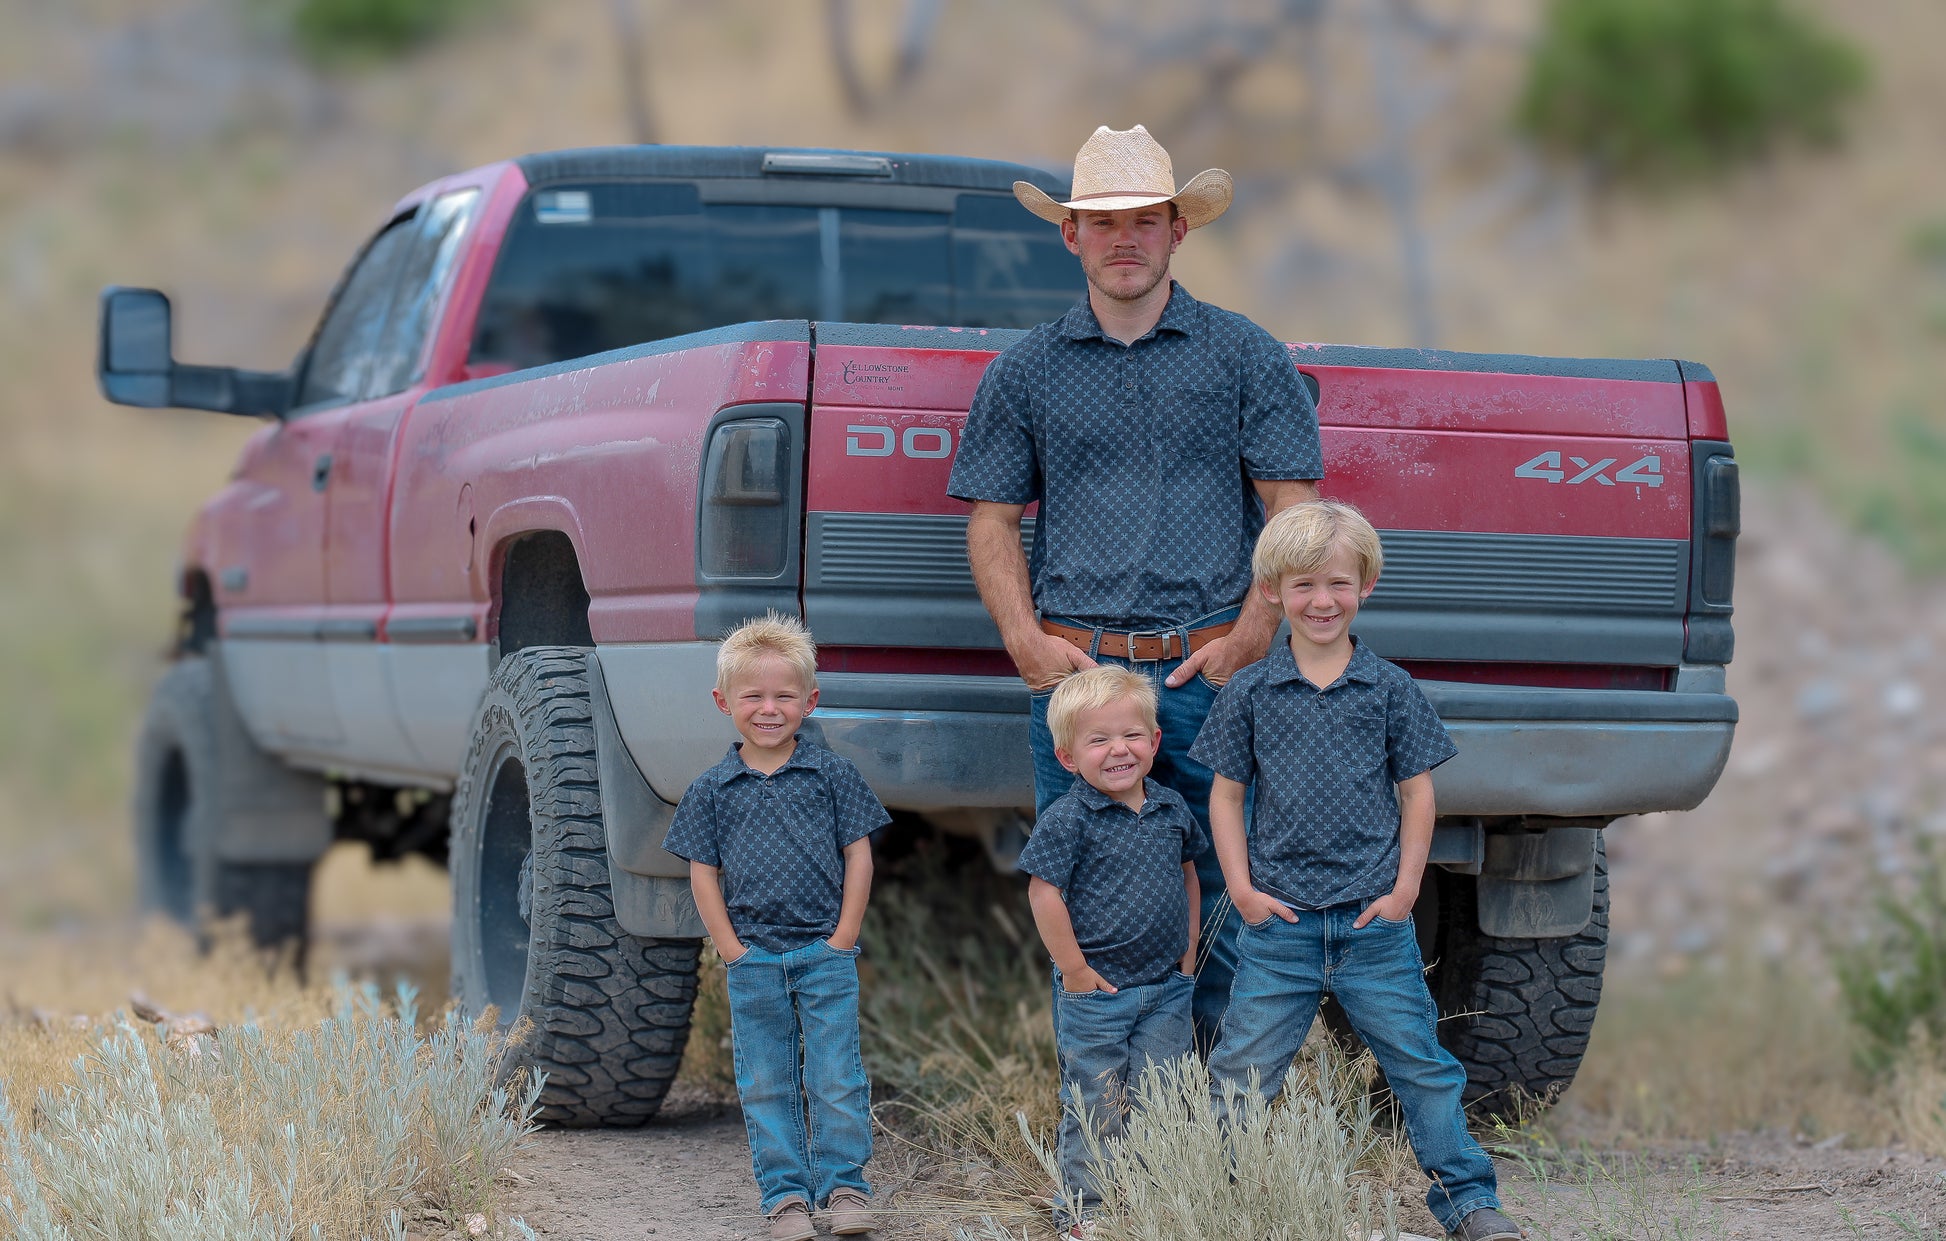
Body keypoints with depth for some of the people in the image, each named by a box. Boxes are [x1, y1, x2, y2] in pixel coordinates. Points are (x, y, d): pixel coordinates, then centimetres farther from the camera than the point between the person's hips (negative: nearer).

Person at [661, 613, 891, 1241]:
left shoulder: (831, 775, 1)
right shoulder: (712, 789, 3)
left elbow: (858, 856, 1)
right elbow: (703, 873, 4)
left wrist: (843, 939, -5)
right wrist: (730, 949, -4)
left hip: (825, 953, -1)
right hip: (752, 958, 1)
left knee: (835, 1077, -2)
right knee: (765, 1084, 5)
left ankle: (843, 1184, 8)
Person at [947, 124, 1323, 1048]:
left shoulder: (1244, 357, 7)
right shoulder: (1026, 370, 11)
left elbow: (1294, 513, 4)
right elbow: (992, 520, 11)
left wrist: (1249, 638, -7)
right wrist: (1026, 640, -4)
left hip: (1208, 671, -1)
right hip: (1073, 670, 1)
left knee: (1224, 899, -1)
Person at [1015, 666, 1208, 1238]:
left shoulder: (1172, 809, 4)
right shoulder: (1068, 819, -13)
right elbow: (1045, 893, -14)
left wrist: (1188, 950, 14)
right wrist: (1075, 970, -12)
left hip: (1167, 987, 5)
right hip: (1097, 990, -4)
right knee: (1094, 1105, 3)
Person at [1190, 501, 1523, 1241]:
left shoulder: (1390, 689, 2)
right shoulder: (1249, 694, 2)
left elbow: (1417, 791, 5)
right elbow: (1226, 795, 6)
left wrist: (1406, 886, -2)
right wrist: (1242, 888, -2)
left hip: (1375, 920, 0)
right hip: (1279, 920, 0)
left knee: (1418, 1061, 6)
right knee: (1242, 1071, 4)